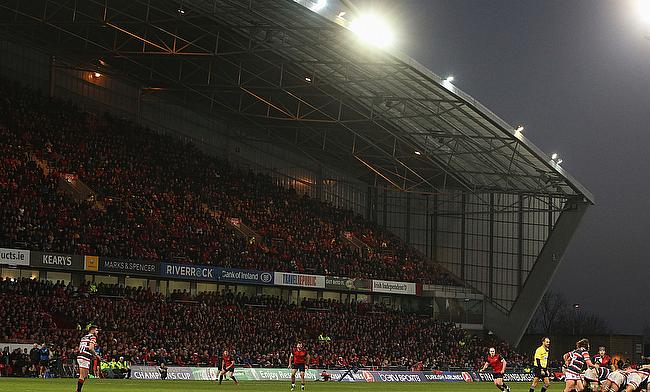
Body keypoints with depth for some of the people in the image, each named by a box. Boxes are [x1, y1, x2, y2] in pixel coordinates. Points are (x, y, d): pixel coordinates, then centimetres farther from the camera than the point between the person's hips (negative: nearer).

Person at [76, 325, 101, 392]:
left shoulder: (84, 337, 21)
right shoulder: (93, 337, -5)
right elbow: (91, 348, -18)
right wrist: (96, 355, -5)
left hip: (80, 356, 9)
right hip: (85, 358, -9)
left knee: (85, 375, 16)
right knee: (82, 376, -7)